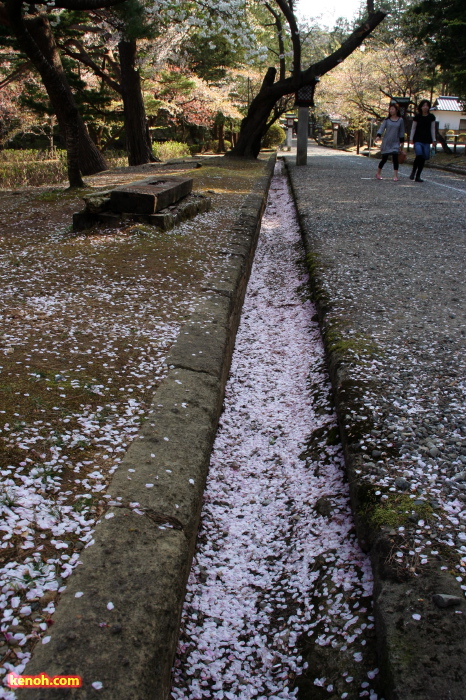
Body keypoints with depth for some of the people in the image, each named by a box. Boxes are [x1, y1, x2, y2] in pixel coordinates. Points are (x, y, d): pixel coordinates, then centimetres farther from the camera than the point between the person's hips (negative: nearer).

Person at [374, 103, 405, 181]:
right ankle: (378, 173, 22)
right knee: (384, 159, 3)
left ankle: (395, 175, -13)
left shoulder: (400, 120, 5)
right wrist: (378, 136, -23)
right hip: (386, 142, 0)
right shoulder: (387, 120, 3)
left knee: (395, 157, -14)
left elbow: (401, 132, 10)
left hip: (395, 142, 0)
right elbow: (382, 128, -7)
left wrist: (402, 141, 8)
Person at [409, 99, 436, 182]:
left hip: (427, 141, 3)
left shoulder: (431, 117, 7)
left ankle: (418, 176, 8)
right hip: (418, 140, -3)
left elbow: (433, 129, 11)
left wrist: (434, 140, 8)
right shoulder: (417, 117, 1)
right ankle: (413, 171, -2)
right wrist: (411, 139, -2)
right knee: (419, 155, -23)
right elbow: (413, 128, 5)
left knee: (424, 158, 0)